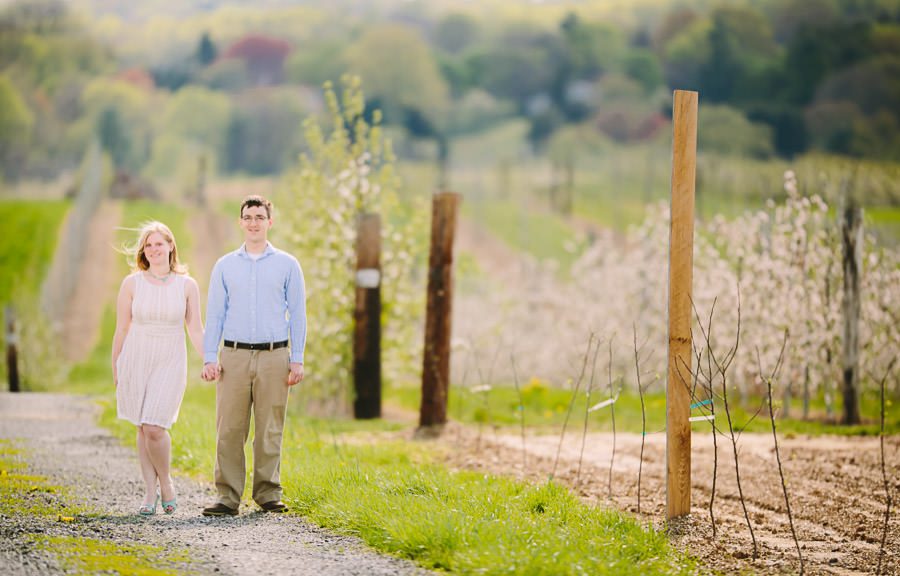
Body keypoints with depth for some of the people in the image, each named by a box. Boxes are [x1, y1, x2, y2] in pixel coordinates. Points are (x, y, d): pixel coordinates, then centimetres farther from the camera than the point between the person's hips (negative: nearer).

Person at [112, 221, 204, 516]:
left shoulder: (187, 285, 0)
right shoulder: (132, 283, 1)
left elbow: (195, 330, 4)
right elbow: (121, 329, 6)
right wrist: (115, 370, 8)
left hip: (170, 363, -2)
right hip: (136, 360, 2)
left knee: (155, 428, -15)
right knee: (143, 429, 5)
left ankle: (165, 482, 8)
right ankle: (150, 493, 14)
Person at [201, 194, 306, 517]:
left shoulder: (287, 265, 7)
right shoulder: (225, 266, 9)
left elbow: (297, 314, 6)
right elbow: (214, 314, 8)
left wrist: (297, 360, -1)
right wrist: (209, 358, -1)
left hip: (274, 357, -1)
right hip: (234, 356, 1)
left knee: (270, 431, 2)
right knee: (230, 430, -4)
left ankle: (268, 494, 10)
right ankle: (228, 497, -1)